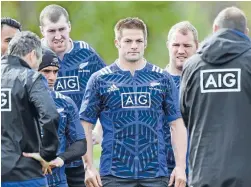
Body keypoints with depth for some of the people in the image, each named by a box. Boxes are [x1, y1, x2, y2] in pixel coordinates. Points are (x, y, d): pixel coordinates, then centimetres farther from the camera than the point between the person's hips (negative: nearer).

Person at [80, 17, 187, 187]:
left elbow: (177, 124, 8)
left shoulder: (163, 79, 8)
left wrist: (181, 167, 0)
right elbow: (86, 126, 4)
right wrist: (89, 167, -4)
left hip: (155, 173, 1)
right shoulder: (100, 79, 4)